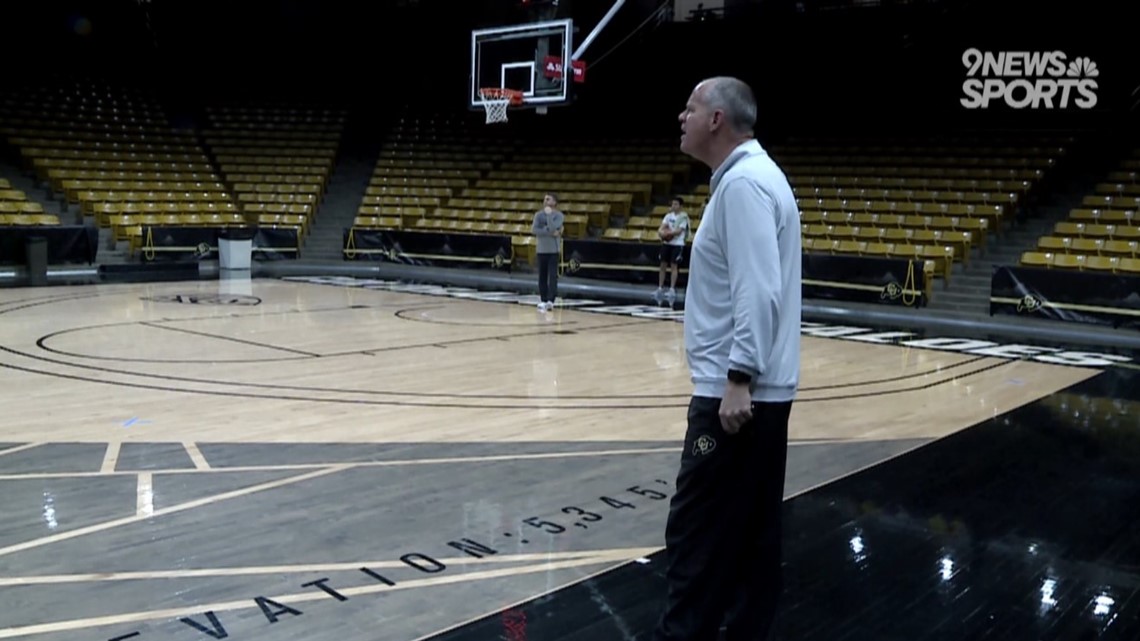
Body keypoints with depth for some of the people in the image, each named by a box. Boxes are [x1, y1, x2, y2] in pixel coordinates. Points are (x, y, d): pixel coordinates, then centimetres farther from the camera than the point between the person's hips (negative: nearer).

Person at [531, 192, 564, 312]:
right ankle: (543, 300, 15)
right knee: (542, 276, 7)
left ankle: (550, 300, -17)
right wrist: (550, 233, -16)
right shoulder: (538, 214, 4)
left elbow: (553, 228, -20)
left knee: (553, 275, -10)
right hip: (541, 249, 3)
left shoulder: (559, 215, -3)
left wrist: (549, 214, -13)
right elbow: (534, 230, -9)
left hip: (553, 250, -3)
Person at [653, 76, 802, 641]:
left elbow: (759, 291, -23)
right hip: (759, 391, 10)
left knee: (696, 535, -3)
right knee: (749, 534, 14)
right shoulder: (750, 176, 17)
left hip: (736, 393, -10)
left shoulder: (743, 182, -14)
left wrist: (738, 379, -25)